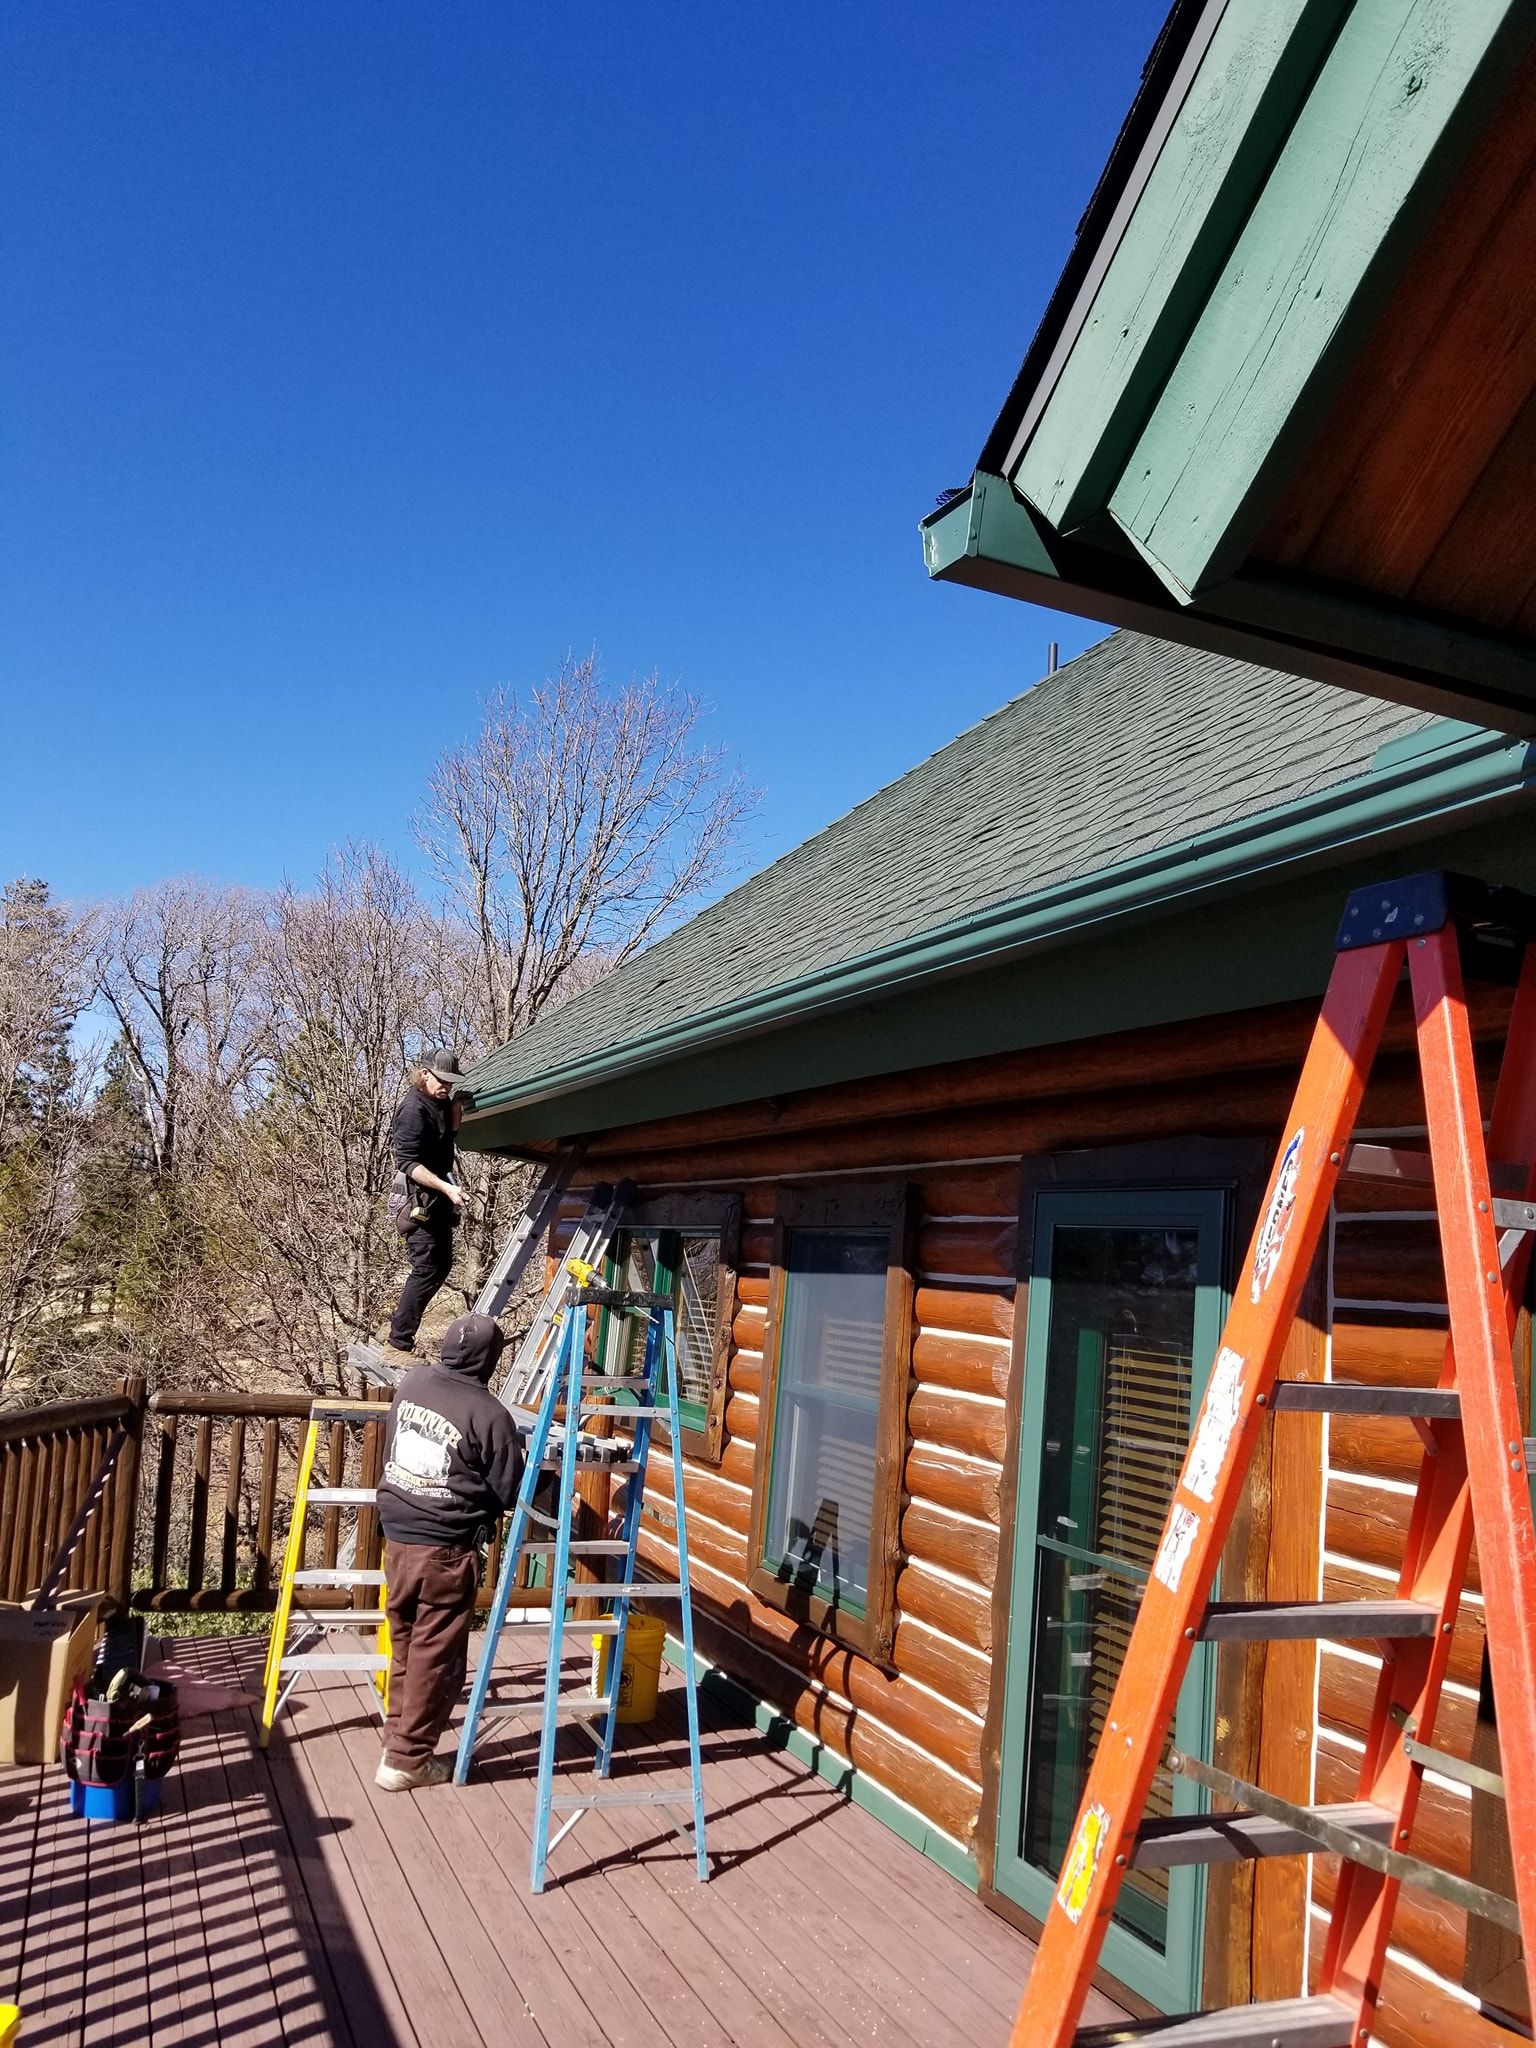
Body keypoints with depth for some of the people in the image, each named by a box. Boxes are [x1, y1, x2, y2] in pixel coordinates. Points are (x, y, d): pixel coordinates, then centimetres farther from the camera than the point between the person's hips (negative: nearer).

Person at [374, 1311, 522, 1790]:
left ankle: (398, 1736, 30)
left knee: (404, 1645, 19)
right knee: (435, 1655, 7)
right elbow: (509, 1492, -8)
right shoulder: (489, 1415, -17)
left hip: (396, 1535, 6)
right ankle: (407, 1760, 15)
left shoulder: (411, 1382, 1)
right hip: (445, 1548, -6)